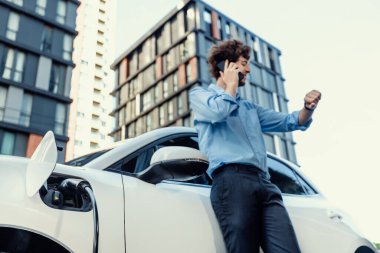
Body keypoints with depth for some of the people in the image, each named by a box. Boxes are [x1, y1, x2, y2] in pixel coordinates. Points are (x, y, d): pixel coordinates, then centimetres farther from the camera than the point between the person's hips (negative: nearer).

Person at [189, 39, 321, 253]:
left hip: (265, 184, 6)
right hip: (232, 181, -5)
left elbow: (290, 122, 29)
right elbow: (219, 111, -8)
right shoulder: (200, 94, 16)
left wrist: (308, 108, 7)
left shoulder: (250, 107, 33)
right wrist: (232, 83, 10)